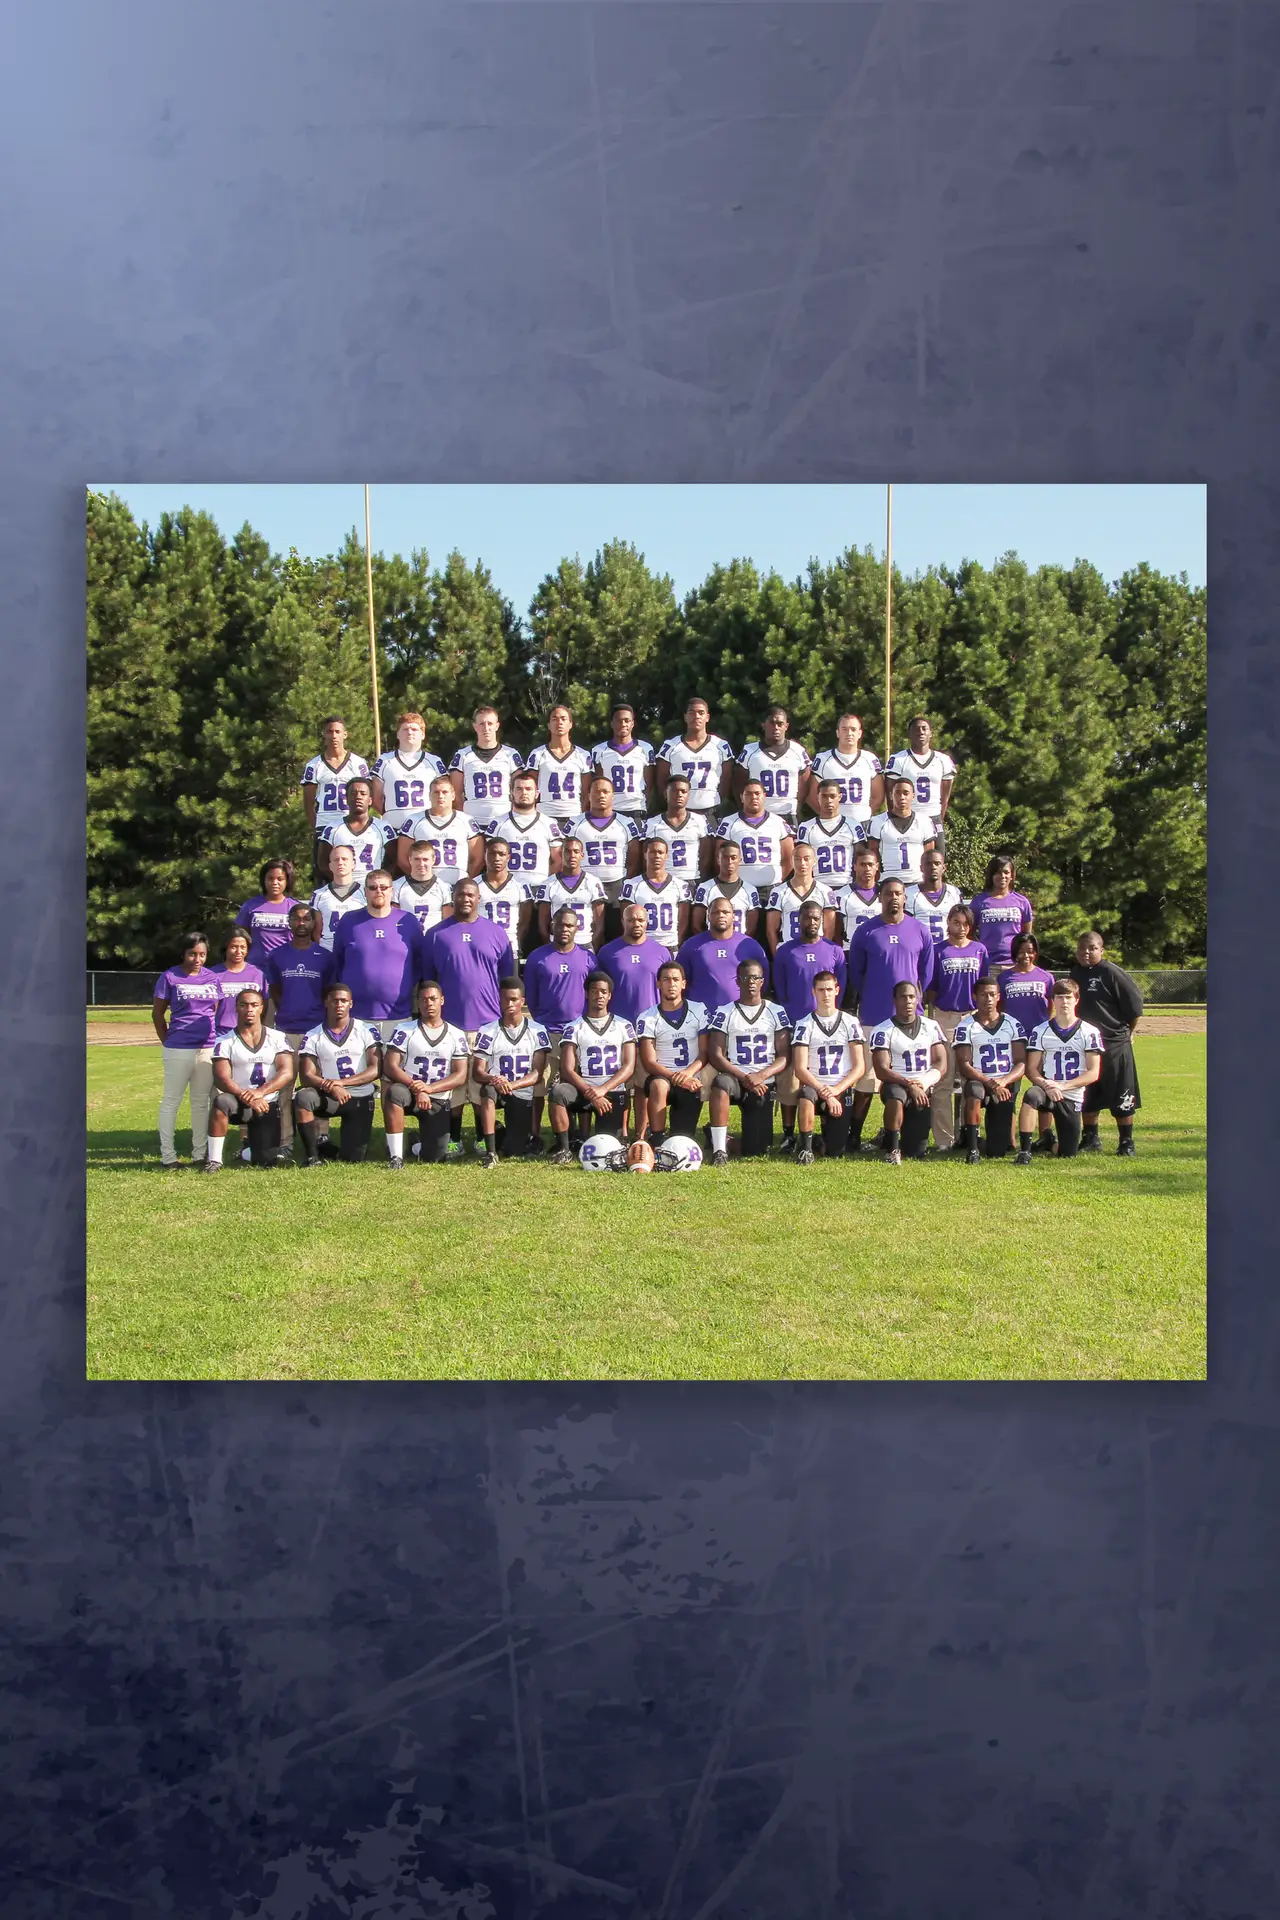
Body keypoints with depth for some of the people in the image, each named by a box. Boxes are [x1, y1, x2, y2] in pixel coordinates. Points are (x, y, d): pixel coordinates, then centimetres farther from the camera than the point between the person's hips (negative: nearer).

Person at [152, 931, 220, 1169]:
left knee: (201, 1102, 10)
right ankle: (168, 1156, 5)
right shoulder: (170, 977, -4)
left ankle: (199, 1154, 17)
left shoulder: (212, 977, 8)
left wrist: (216, 1041, 10)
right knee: (171, 1101, 2)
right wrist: (168, 1043, 1)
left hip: (208, 1048, 5)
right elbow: (158, 1014, 1)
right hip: (179, 1049, -4)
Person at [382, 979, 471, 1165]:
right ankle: (396, 1156, -30)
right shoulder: (404, 1031, 0)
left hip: (438, 1101, 2)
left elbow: (460, 1076, -2)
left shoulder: (456, 1035, 5)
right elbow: (390, 1066, -8)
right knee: (395, 1093, -39)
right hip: (409, 1091, -2)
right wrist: (415, 1088, -22)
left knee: (434, 1157, -7)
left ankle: (421, 1141, 31)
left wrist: (429, 1088, -18)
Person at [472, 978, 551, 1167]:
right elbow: (478, 1072, -4)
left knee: (514, 1154, -10)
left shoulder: (537, 1031, 1)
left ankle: (521, 1136, 30)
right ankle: (490, 1152, -30)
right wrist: (493, 1080, -29)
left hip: (522, 1094, 0)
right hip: (496, 1087, 0)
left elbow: (537, 1074, -5)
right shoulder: (488, 1031, 0)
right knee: (488, 1090, -39)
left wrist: (512, 1084, -24)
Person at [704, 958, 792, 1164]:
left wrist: (761, 1075, -16)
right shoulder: (724, 1012, 3)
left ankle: (753, 1136, 34)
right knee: (721, 1084, -40)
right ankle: (719, 1148, -30)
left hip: (763, 1084, 1)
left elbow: (784, 1057, 3)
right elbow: (715, 1056, -4)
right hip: (735, 1077, -1)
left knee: (755, 1152, -5)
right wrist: (744, 1078, -17)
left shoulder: (776, 1012, 7)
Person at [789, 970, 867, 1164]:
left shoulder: (850, 1023, 5)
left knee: (835, 1152, -6)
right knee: (806, 1097, -40)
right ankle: (806, 1148, -20)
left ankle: (829, 1126, 30)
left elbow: (860, 1067, 1)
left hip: (842, 1090, 1)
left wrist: (836, 1090, -15)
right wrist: (825, 1094, -17)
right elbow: (800, 1069, -6)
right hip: (813, 1085, -1)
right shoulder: (804, 1025, 1)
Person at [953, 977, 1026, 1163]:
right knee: (974, 1091, -42)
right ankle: (972, 1147, -27)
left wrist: (1003, 1081, -20)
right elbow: (964, 1066, -9)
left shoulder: (1012, 1024, 7)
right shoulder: (965, 1026, -1)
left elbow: (1021, 1063, 1)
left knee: (997, 1153, -6)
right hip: (978, 1081, -2)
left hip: (1006, 1086, 2)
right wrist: (990, 1083, -23)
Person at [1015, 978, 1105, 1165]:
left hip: (1073, 1096, 0)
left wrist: (1062, 1086, -17)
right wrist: (1045, 1085, -21)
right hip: (1047, 1090, 0)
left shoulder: (1089, 1032, -1)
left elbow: (1093, 1073, -5)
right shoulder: (1041, 1032, 2)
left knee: (1068, 1155, 1)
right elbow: (1031, 1069, 0)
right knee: (1031, 1095, -38)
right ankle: (1024, 1151, -31)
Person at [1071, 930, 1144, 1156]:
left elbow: (1135, 1002, -10)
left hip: (1115, 1045, -6)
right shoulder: (1076, 973, 7)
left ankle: (1126, 1143, 10)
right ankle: (1090, 1140, 24)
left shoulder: (1111, 972, -13)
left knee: (1121, 1099, 0)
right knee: (1087, 1098, 12)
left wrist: (1127, 1031, -1)